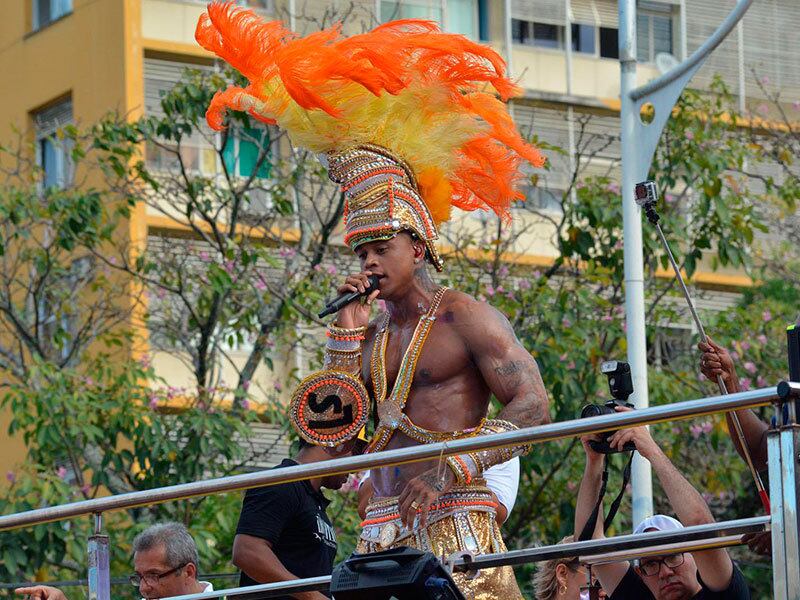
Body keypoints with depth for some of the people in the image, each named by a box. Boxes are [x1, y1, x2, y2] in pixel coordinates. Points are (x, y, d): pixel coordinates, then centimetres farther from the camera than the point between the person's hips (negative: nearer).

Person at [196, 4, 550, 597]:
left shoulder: (464, 318, 1)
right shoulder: (373, 335, 20)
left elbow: (533, 407, -8)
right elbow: (334, 432, 10)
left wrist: (452, 467, -17)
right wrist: (347, 332, 6)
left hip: (455, 530, -6)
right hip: (384, 539, 6)